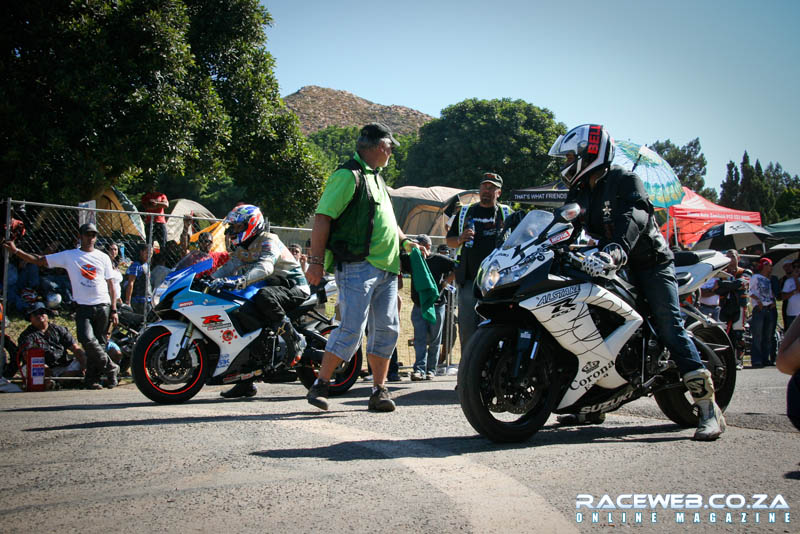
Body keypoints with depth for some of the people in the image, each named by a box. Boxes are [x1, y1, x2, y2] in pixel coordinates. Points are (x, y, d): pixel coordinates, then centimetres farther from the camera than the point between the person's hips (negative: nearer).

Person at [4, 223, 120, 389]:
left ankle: (92, 377, 12)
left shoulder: (103, 257, 10)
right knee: (87, 339, -20)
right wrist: (16, 251, -5)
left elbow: (110, 285, 12)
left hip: (103, 306, 1)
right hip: (83, 307, -1)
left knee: (99, 343, 2)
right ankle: (111, 368, -5)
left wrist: (114, 310, 6)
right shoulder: (69, 256, 7)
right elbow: (40, 260, 6)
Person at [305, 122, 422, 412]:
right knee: (351, 329, -12)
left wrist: (405, 241, 19)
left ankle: (379, 391, 12)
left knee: (387, 329, 5)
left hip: (386, 268, 9)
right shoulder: (348, 175, -8)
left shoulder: (376, 177, 22)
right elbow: (322, 217, -13)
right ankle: (320, 385, -2)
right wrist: (316, 261, -18)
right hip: (357, 266, -9)